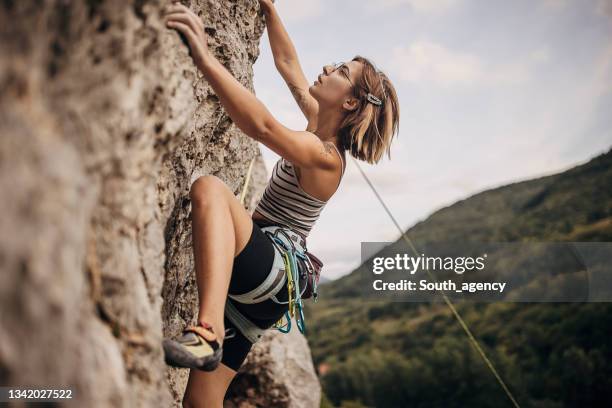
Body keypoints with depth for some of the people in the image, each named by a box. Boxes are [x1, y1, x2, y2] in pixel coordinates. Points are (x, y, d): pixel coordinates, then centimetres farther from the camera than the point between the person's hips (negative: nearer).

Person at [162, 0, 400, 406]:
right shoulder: (319, 125, 12)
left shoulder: (324, 156, -14)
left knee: (209, 188, -33)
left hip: (272, 273, -9)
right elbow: (287, 62, 22)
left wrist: (205, 57, -38)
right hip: (258, 282, 9)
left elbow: (262, 125, -34)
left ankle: (208, 332, -46)